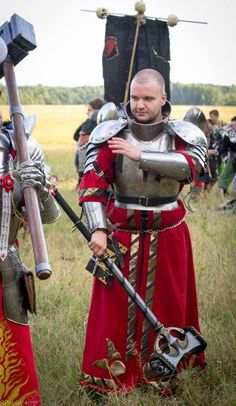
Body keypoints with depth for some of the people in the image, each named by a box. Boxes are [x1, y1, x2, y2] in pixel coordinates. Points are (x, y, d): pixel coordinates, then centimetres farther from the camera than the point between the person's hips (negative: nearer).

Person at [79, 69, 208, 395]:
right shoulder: (112, 135, -5)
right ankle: (108, 375, 13)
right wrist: (98, 230, -21)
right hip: (121, 233, -1)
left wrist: (139, 155, -34)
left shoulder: (181, 135, -4)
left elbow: (191, 165, -26)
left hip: (168, 235, 1)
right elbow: (92, 185, -9)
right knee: (116, 306, 2)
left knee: (166, 305, 11)